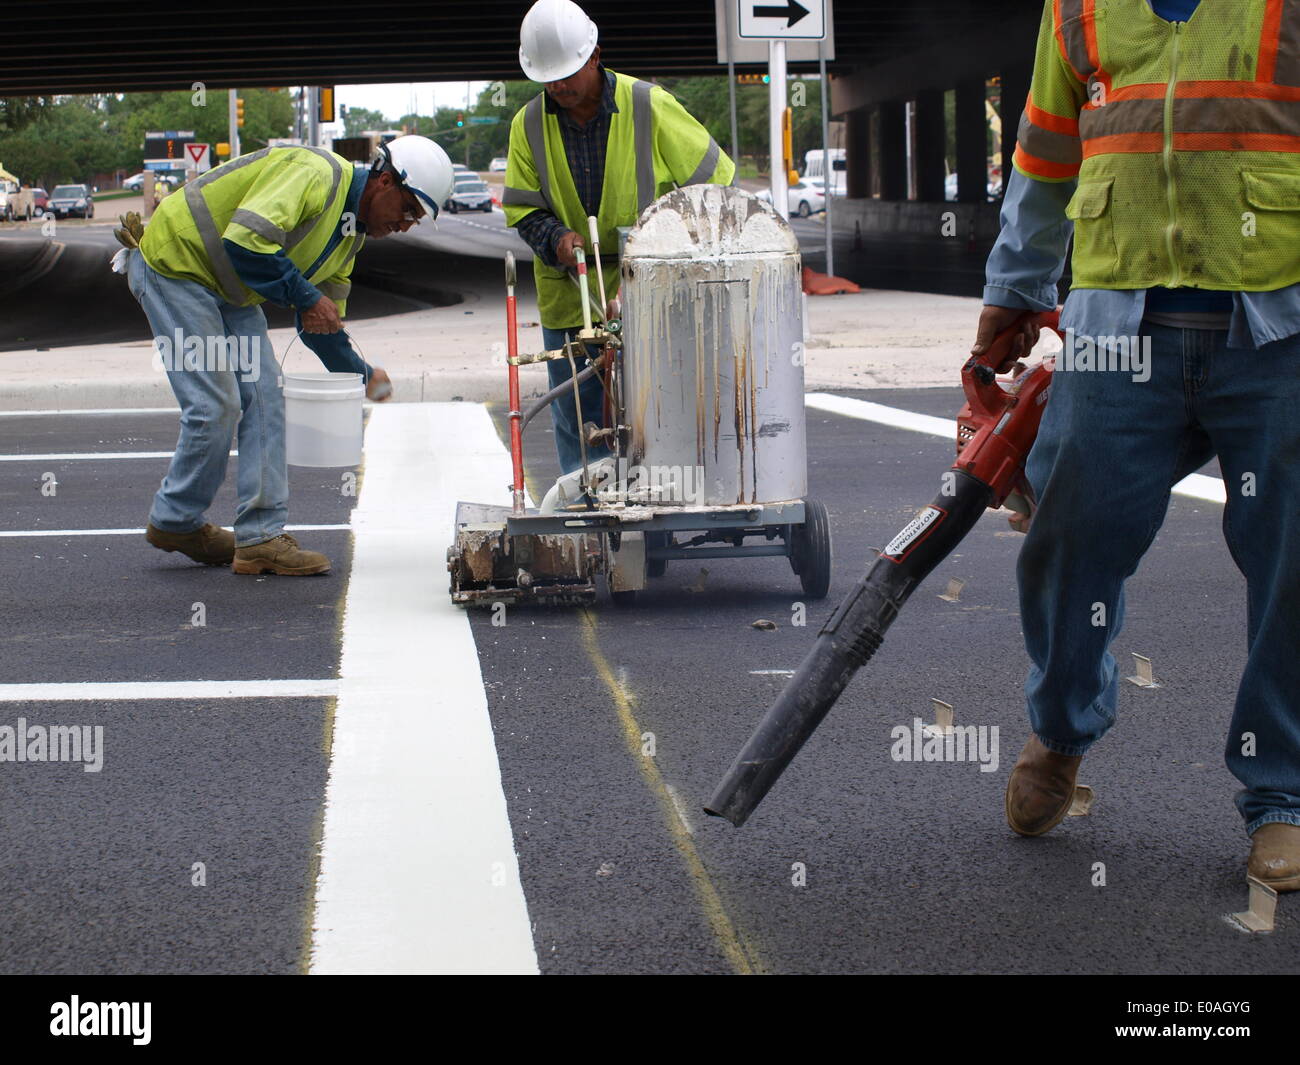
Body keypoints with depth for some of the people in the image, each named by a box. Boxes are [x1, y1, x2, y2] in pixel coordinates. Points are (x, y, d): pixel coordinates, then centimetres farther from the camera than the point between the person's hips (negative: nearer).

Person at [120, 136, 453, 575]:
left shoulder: (350, 234, 7)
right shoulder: (315, 175, -24)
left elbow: (323, 324, 17)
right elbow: (245, 240, -34)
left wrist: (361, 374, 17)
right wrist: (305, 297, -26)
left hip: (228, 292, 10)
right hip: (173, 267, -10)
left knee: (264, 398, 0)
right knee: (215, 406, -11)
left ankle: (261, 537, 2)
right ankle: (174, 521, 8)